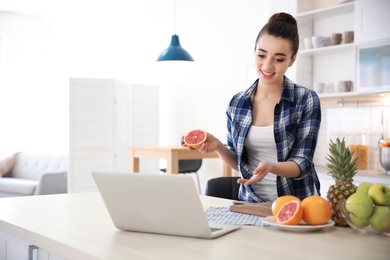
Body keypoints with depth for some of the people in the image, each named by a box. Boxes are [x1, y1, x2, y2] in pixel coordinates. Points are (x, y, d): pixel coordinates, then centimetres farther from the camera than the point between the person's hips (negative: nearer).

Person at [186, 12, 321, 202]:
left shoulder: (307, 100, -7)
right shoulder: (237, 103, 2)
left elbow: (302, 163, -9)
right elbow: (239, 162, 9)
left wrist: (270, 166, -28)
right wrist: (218, 147, -10)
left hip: (296, 204, -2)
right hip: (250, 202, 3)